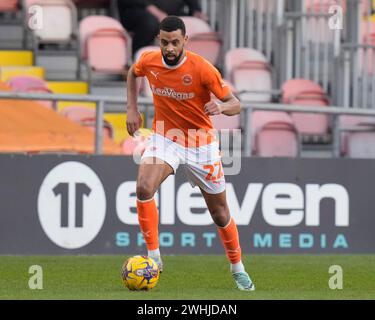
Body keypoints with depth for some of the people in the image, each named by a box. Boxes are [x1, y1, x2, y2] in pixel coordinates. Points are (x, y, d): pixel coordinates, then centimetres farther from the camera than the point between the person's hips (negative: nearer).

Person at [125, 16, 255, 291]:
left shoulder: (202, 69, -21)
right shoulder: (149, 62, -11)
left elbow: (235, 104, -16)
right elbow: (132, 73, 16)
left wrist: (221, 107, -39)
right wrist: (132, 109, 6)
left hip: (201, 142, -2)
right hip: (165, 137, 2)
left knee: (220, 212, 8)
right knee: (144, 188, -27)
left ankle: (238, 269, 30)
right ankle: (154, 257, -17)